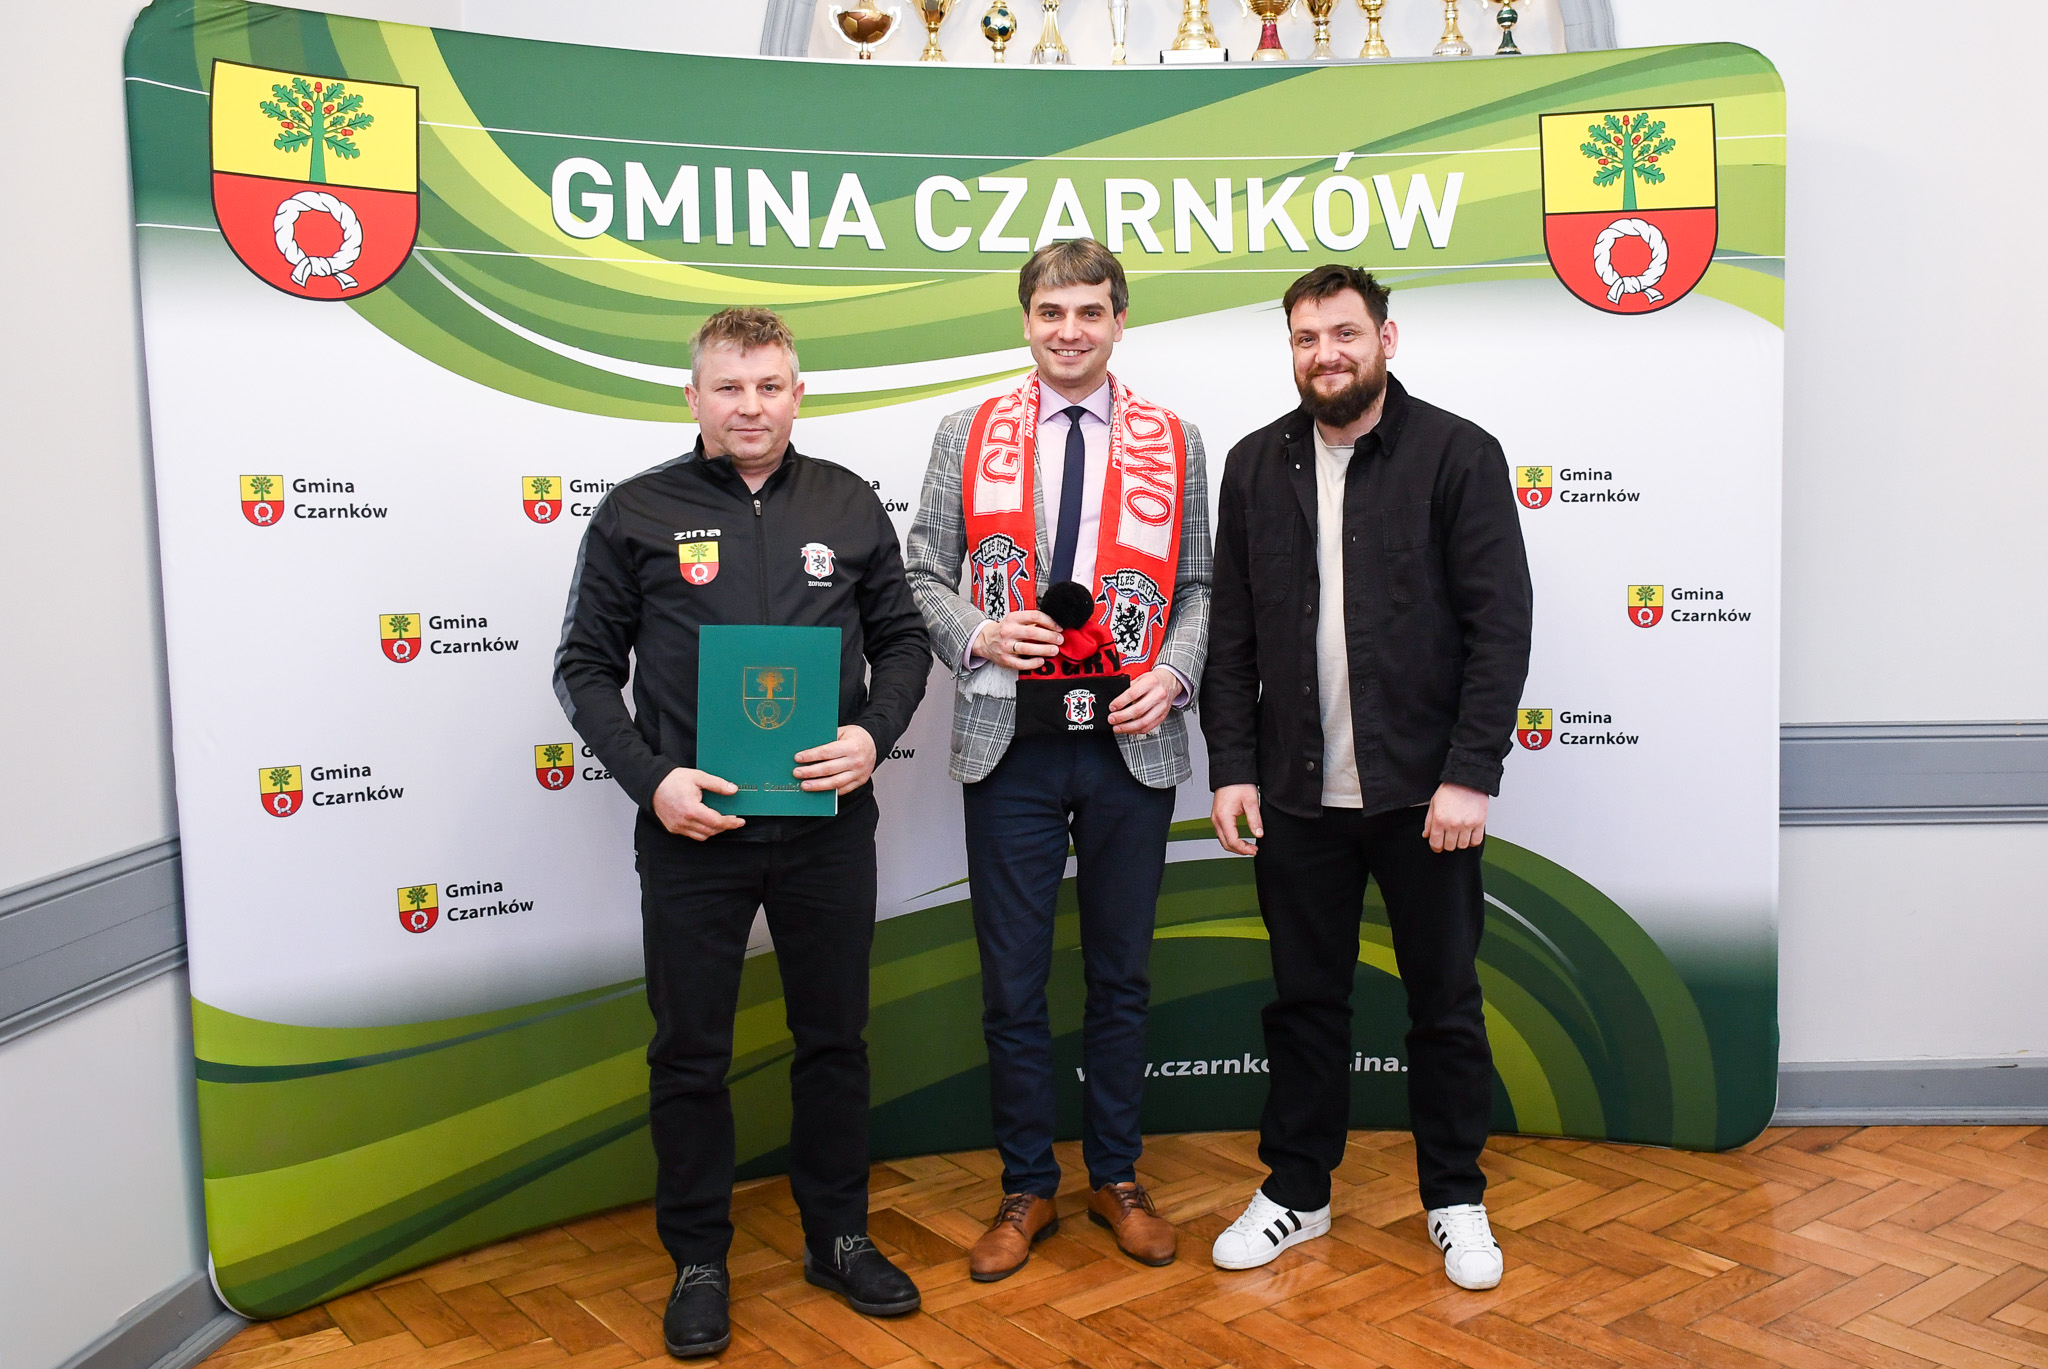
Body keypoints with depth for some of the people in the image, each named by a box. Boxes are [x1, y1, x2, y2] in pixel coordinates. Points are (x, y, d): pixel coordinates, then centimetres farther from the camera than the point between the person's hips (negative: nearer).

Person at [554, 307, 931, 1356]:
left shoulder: (848, 505, 5)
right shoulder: (637, 514, -1)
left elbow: (902, 641, 10)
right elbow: (587, 667, 2)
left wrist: (873, 736, -8)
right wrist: (651, 778, -11)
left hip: (827, 825, 2)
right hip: (691, 831, -1)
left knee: (835, 1039, 13)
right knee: (689, 1053, 9)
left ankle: (838, 1238, 32)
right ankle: (698, 1261, 27)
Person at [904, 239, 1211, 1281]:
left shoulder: (1174, 444, 7)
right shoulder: (968, 436, 5)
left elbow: (1197, 585, 8)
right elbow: (924, 572, 6)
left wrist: (1174, 676, -9)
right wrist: (977, 636, -13)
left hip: (1132, 746, 1)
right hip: (1009, 743, 0)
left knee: (1121, 975, 13)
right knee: (1013, 983, 7)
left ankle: (1115, 1177, 30)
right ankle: (1026, 1187, 25)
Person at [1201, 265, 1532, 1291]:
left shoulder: (1459, 454, -4)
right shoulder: (1256, 464, 7)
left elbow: (1500, 624, -8)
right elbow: (1232, 634, 7)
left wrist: (1469, 773, -15)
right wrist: (1233, 766, 0)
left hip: (1423, 790, -2)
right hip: (1295, 793, 3)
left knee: (1445, 1004, 10)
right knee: (1304, 1000, 13)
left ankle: (1455, 1199, 29)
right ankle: (1296, 1191, 29)